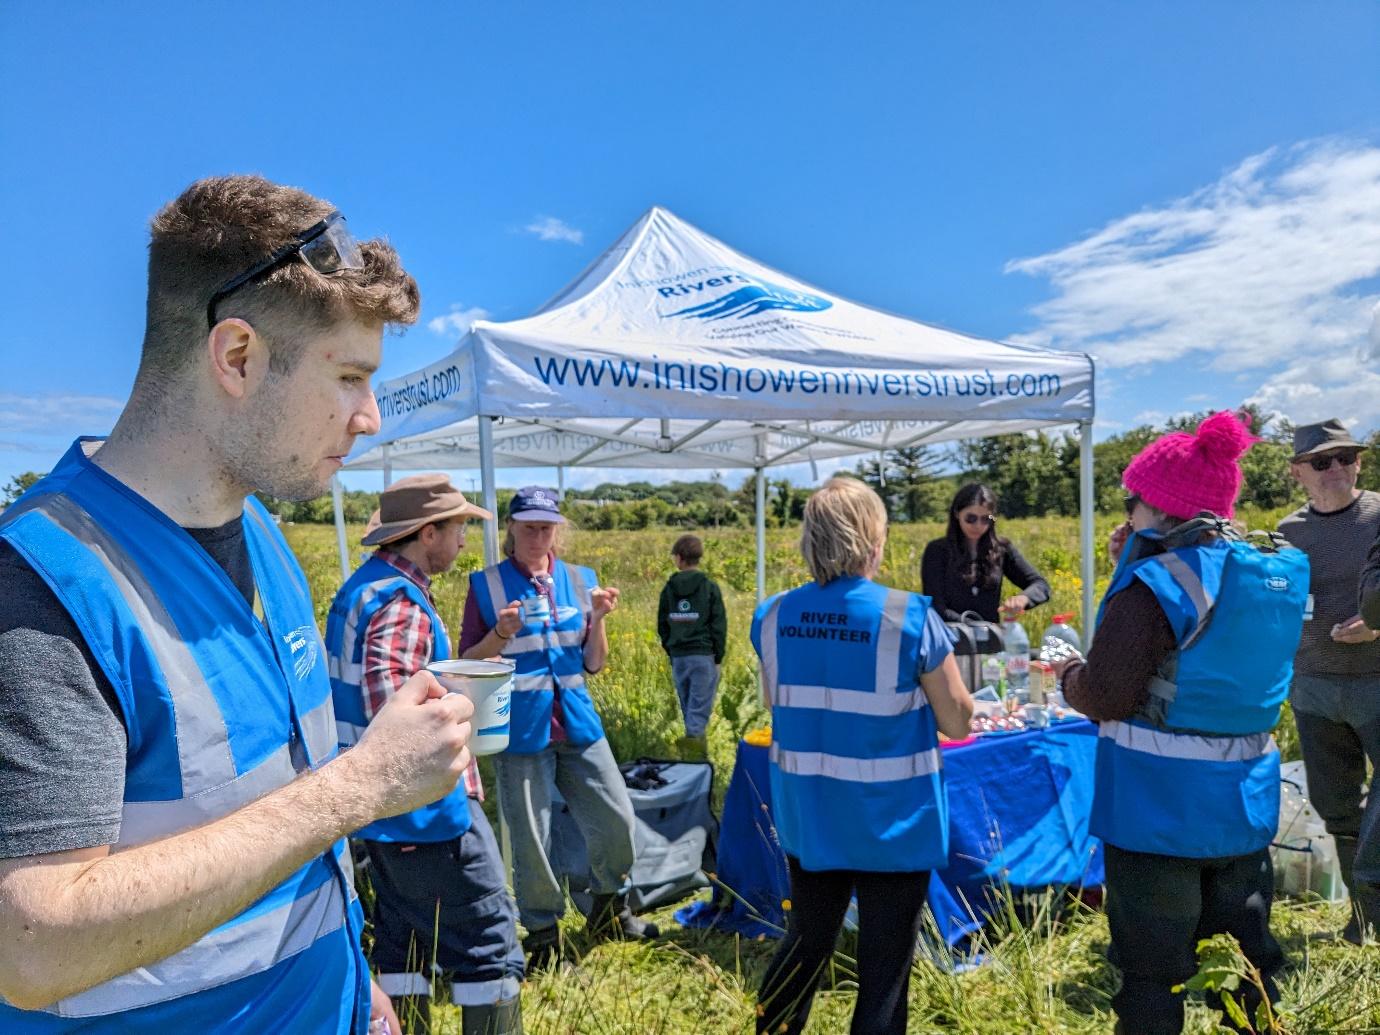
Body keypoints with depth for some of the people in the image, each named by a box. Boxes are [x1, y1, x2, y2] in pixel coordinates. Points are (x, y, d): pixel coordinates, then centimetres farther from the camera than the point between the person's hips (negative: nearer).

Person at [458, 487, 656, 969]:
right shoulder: (487, 584, -4)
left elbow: (594, 664, 8)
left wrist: (599, 618, -9)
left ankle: (609, 911, 33)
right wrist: (501, 632, -20)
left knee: (617, 820, 6)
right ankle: (543, 937, 29)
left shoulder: (580, 580, 5)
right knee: (531, 840, 5)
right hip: (520, 731, -3)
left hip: (577, 725, 3)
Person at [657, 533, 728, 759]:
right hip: (704, 655, -3)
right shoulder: (710, 587, -5)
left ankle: (699, 753, 22)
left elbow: (662, 625, 9)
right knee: (699, 709, -3)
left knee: (689, 709, 14)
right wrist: (718, 657, 3)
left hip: (678, 656, 3)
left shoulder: (669, 588, 3)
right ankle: (692, 743, -18)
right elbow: (719, 625, -5)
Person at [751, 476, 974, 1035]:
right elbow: (957, 723, -9)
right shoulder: (911, 618, -18)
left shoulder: (774, 616, -6)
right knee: (884, 969, 13)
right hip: (892, 822, -4)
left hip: (807, 816, 4)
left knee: (806, 940, 25)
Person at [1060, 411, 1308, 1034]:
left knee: (1153, 968, 7)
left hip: (1159, 804, -7)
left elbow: (1105, 697, -20)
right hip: (1246, 800, 7)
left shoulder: (1153, 585, -20)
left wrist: (1068, 674, 2)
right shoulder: (1271, 575, 4)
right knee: (1245, 958, 22)